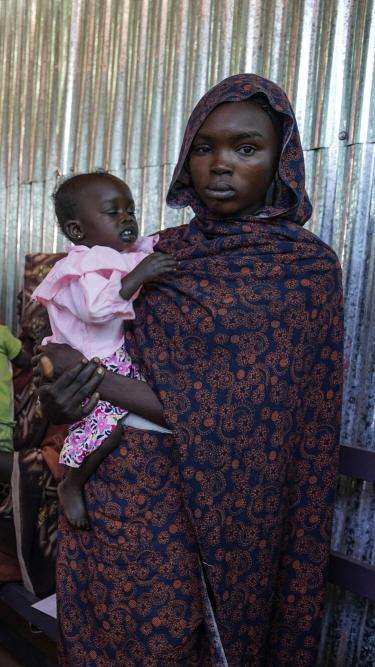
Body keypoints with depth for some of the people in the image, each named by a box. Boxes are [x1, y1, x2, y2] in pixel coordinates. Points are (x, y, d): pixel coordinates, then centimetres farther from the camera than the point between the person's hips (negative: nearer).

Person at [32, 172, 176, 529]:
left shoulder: (131, 256, 9)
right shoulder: (84, 269, -17)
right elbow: (97, 308, -33)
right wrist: (138, 276, -32)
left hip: (127, 359, 9)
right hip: (93, 368, -9)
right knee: (109, 419, -27)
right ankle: (72, 484, -1)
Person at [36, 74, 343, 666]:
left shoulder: (308, 267, -10)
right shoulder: (160, 253, 4)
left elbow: (240, 417, -18)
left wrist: (91, 379, -19)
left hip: (195, 515, -4)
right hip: (103, 490, 5)